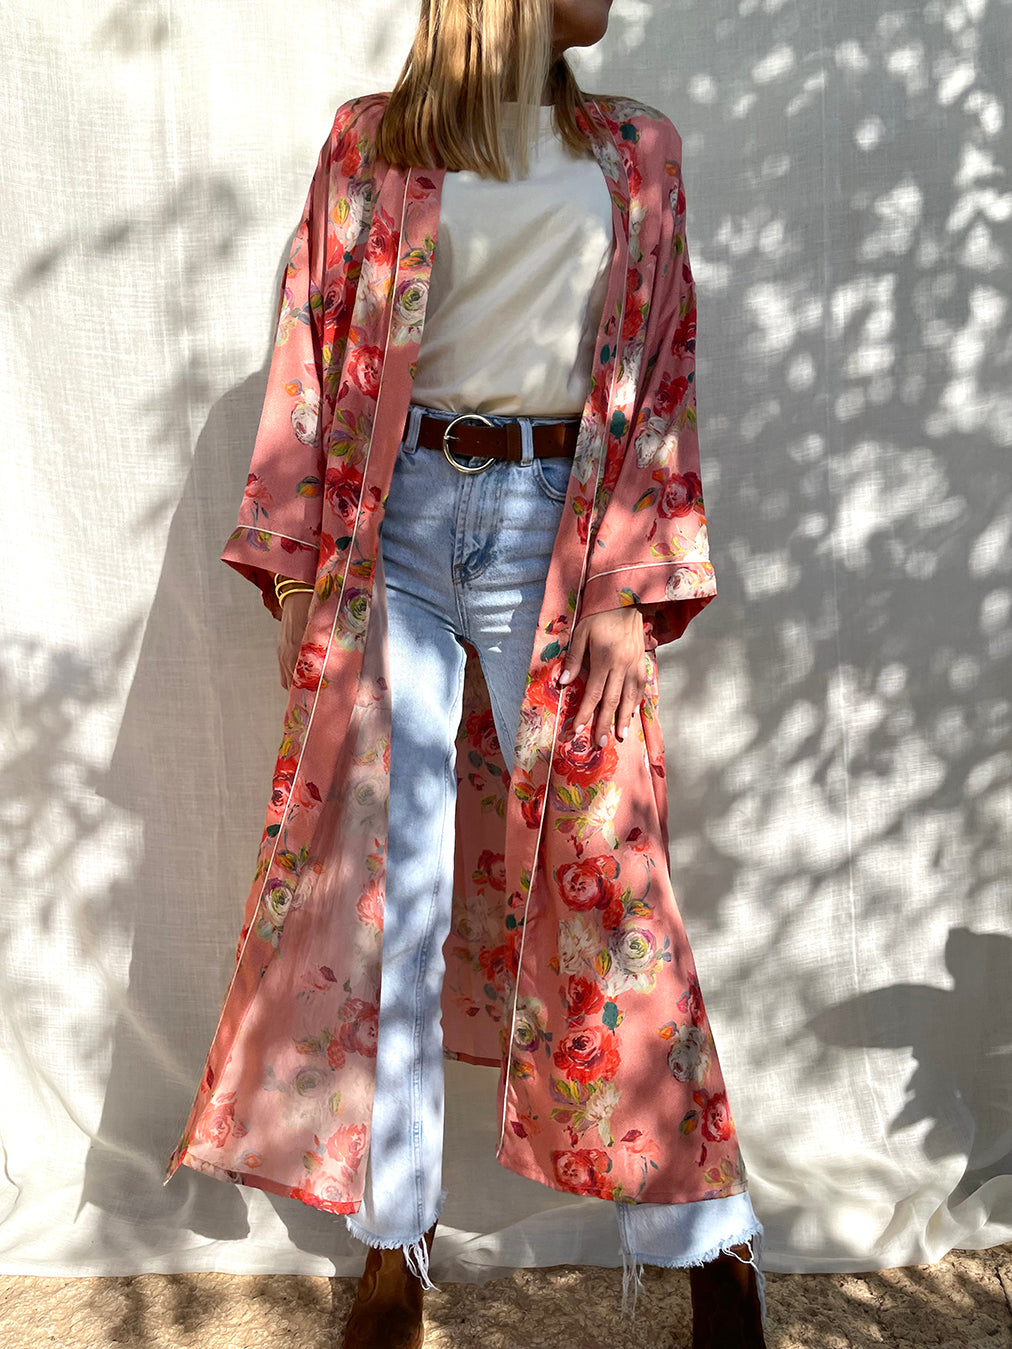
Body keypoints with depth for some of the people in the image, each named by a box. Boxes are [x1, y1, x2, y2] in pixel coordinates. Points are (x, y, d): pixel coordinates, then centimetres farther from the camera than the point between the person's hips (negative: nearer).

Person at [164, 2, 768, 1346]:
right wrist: (298, 561, -2)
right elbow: (315, 355, 7)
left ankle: (712, 1241, 18)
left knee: (598, 870, 0)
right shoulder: (371, 142, 11)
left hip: (565, 531, 1)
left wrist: (651, 574, 0)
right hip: (399, 521, 0)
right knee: (387, 870, 1)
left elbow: (660, 369, 10)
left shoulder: (636, 152, 15)